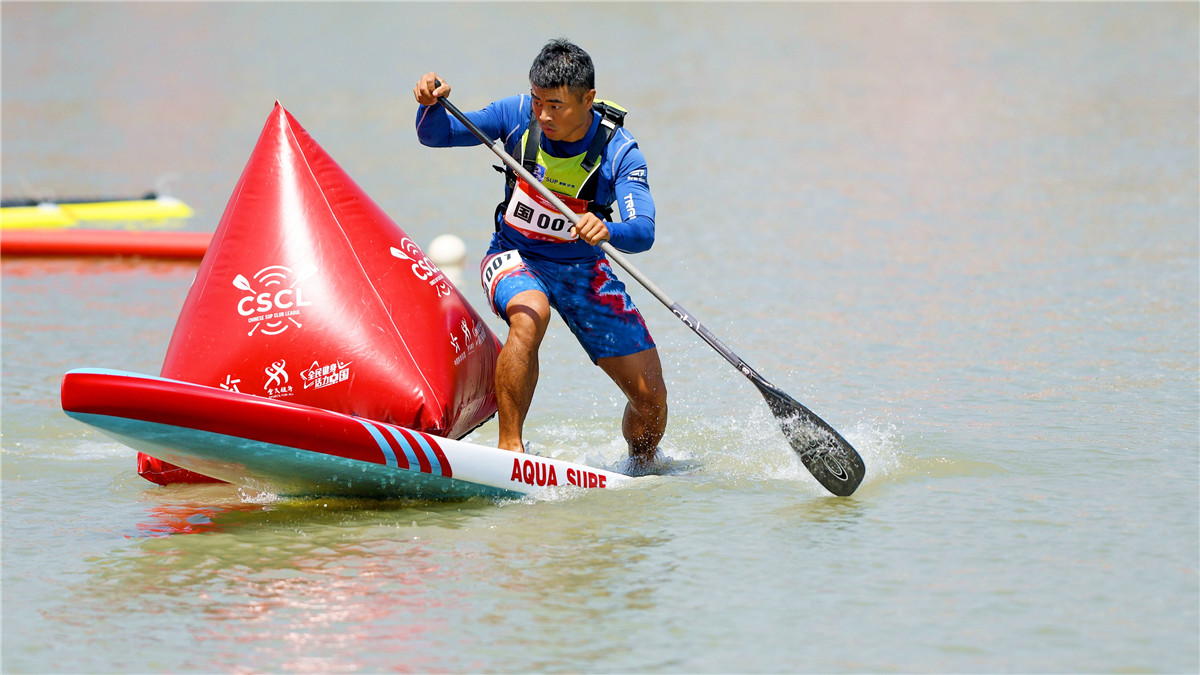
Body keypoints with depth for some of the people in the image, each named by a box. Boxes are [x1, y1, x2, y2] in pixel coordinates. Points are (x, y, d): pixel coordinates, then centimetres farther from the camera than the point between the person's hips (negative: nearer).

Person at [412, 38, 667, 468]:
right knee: (530, 315, -39)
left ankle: (642, 469, 29)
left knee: (651, 394, -3)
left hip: (583, 268, 1)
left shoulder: (618, 151, -20)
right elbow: (436, 135, -14)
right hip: (515, 257, -1)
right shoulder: (519, 115, -16)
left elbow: (643, 234, -31)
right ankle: (509, 446, -32)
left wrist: (608, 231, -54)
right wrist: (432, 105, -37)